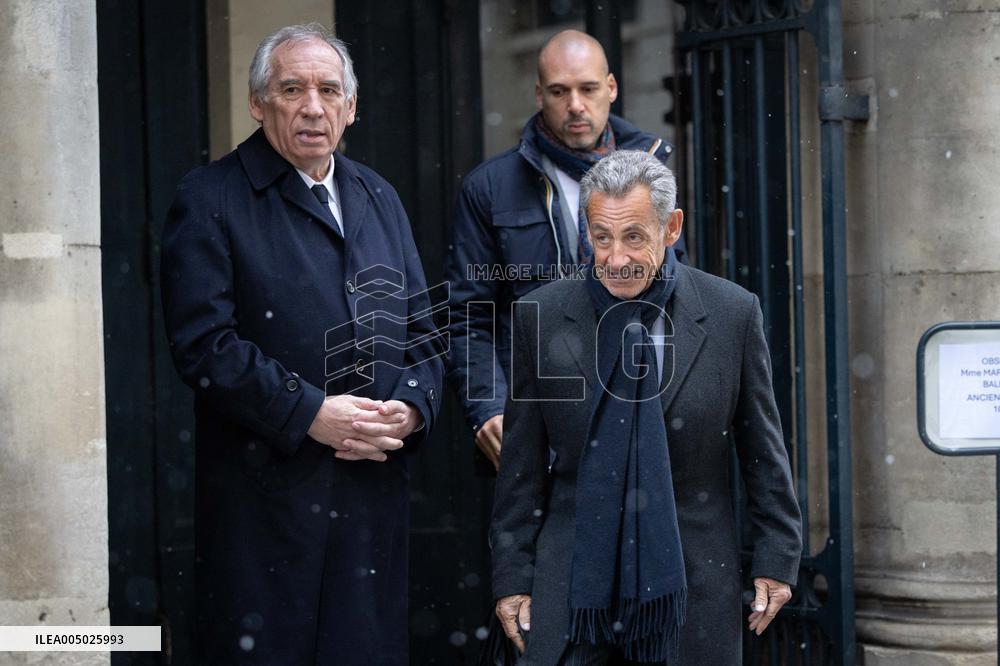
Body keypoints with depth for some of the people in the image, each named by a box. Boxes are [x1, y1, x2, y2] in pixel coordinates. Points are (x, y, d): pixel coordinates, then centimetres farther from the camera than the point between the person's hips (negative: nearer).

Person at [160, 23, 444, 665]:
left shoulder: (378, 198, 18)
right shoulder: (210, 199, -2)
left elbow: (424, 328, 18)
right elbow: (203, 342, -12)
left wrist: (411, 407, -2)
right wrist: (309, 414, -17)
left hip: (376, 487, 5)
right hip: (264, 497, -5)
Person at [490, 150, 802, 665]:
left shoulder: (733, 313, -1)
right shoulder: (541, 317, 1)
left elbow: (763, 453, 6)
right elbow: (521, 467, 4)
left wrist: (775, 559, 5)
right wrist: (512, 577, 3)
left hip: (692, 588, 0)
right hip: (574, 590, 0)